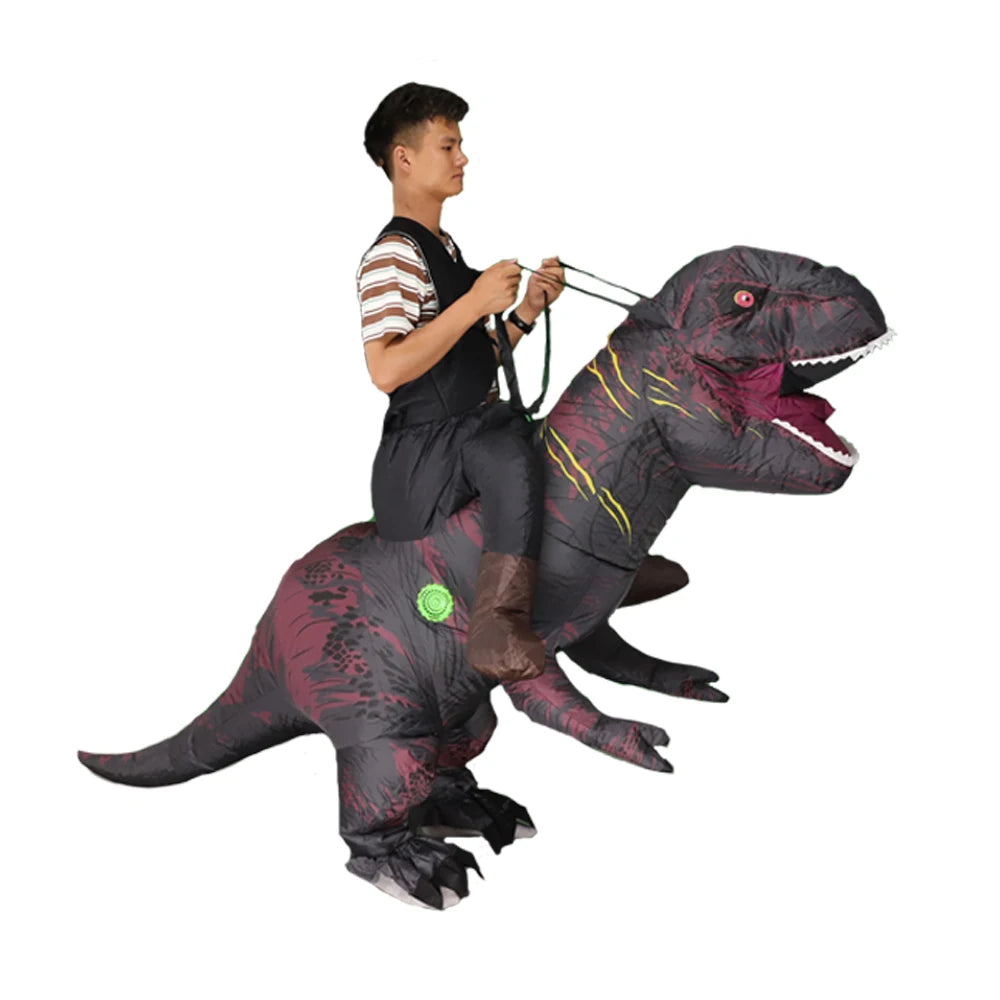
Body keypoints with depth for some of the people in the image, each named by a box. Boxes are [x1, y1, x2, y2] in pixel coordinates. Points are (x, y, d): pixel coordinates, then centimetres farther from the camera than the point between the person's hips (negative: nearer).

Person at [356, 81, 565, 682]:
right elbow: (387, 369, -27)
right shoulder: (393, 254, -13)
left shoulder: (446, 250, 18)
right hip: (428, 450, -10)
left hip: (476, 429, 10)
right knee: (514, 458, -38)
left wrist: (527, 311, 4)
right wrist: (476, 302, -24)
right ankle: (500, 628, -40)